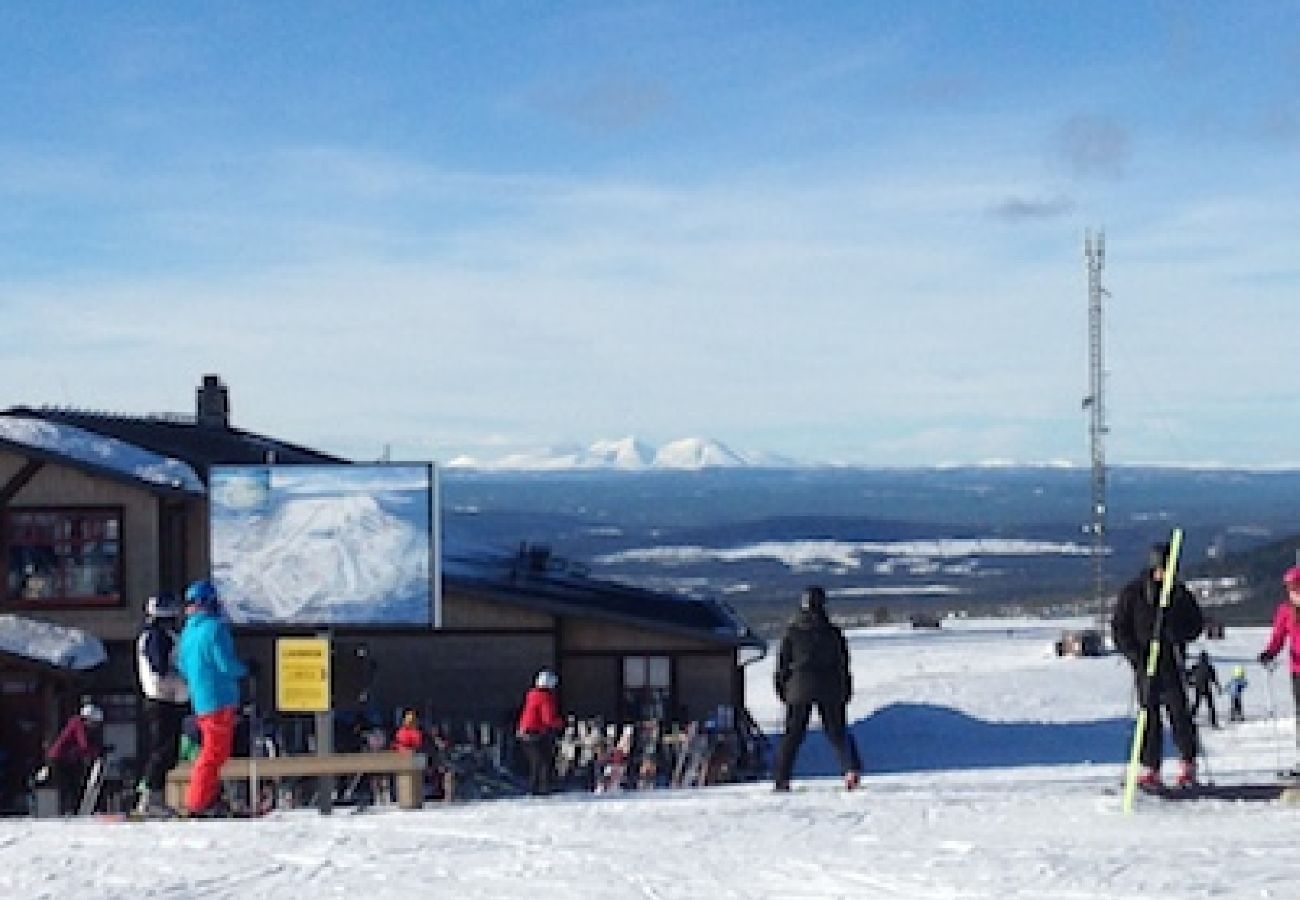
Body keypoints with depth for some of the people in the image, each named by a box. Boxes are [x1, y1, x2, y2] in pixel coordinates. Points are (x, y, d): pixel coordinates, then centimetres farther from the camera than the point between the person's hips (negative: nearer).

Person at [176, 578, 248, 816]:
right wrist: (244, 670, 1)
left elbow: (182, 666, 17)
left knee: (212, 749, 17)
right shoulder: (214, 627, -14)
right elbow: (227, 665, -18)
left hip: (199, 700, 8)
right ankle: (198, 802, -6)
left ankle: (211, 796, 20)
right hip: (219, 698, -8)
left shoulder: (188, 631, 11)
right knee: (215, 751, -5)